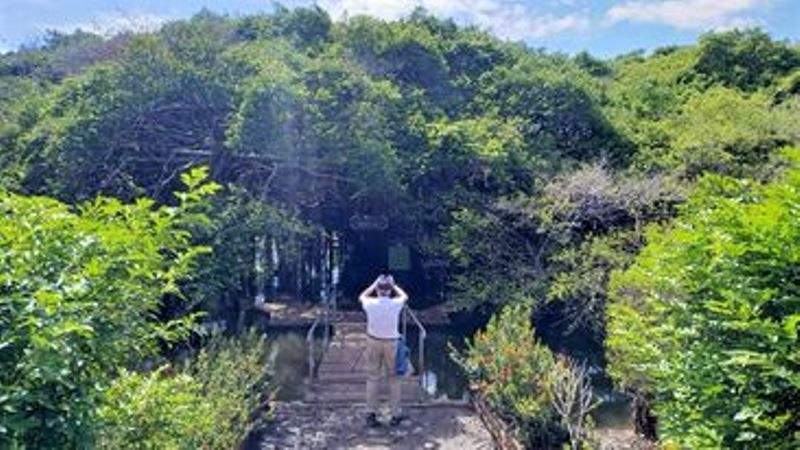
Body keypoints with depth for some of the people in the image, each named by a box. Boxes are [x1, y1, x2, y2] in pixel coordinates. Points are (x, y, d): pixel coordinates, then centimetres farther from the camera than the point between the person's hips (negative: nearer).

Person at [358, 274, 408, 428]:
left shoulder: (370, 304, -10)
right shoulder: (396, 304, -11)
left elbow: (361, 296, 16)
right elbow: (404, 296, 14)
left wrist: (375, 283, 19)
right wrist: (393, 284, 22)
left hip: (373, 342, 1)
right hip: (391, 343, -1)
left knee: (372, 378, 10)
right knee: (394, 379, 9)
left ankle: (371, 414, 12)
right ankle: (395, 415, 13)